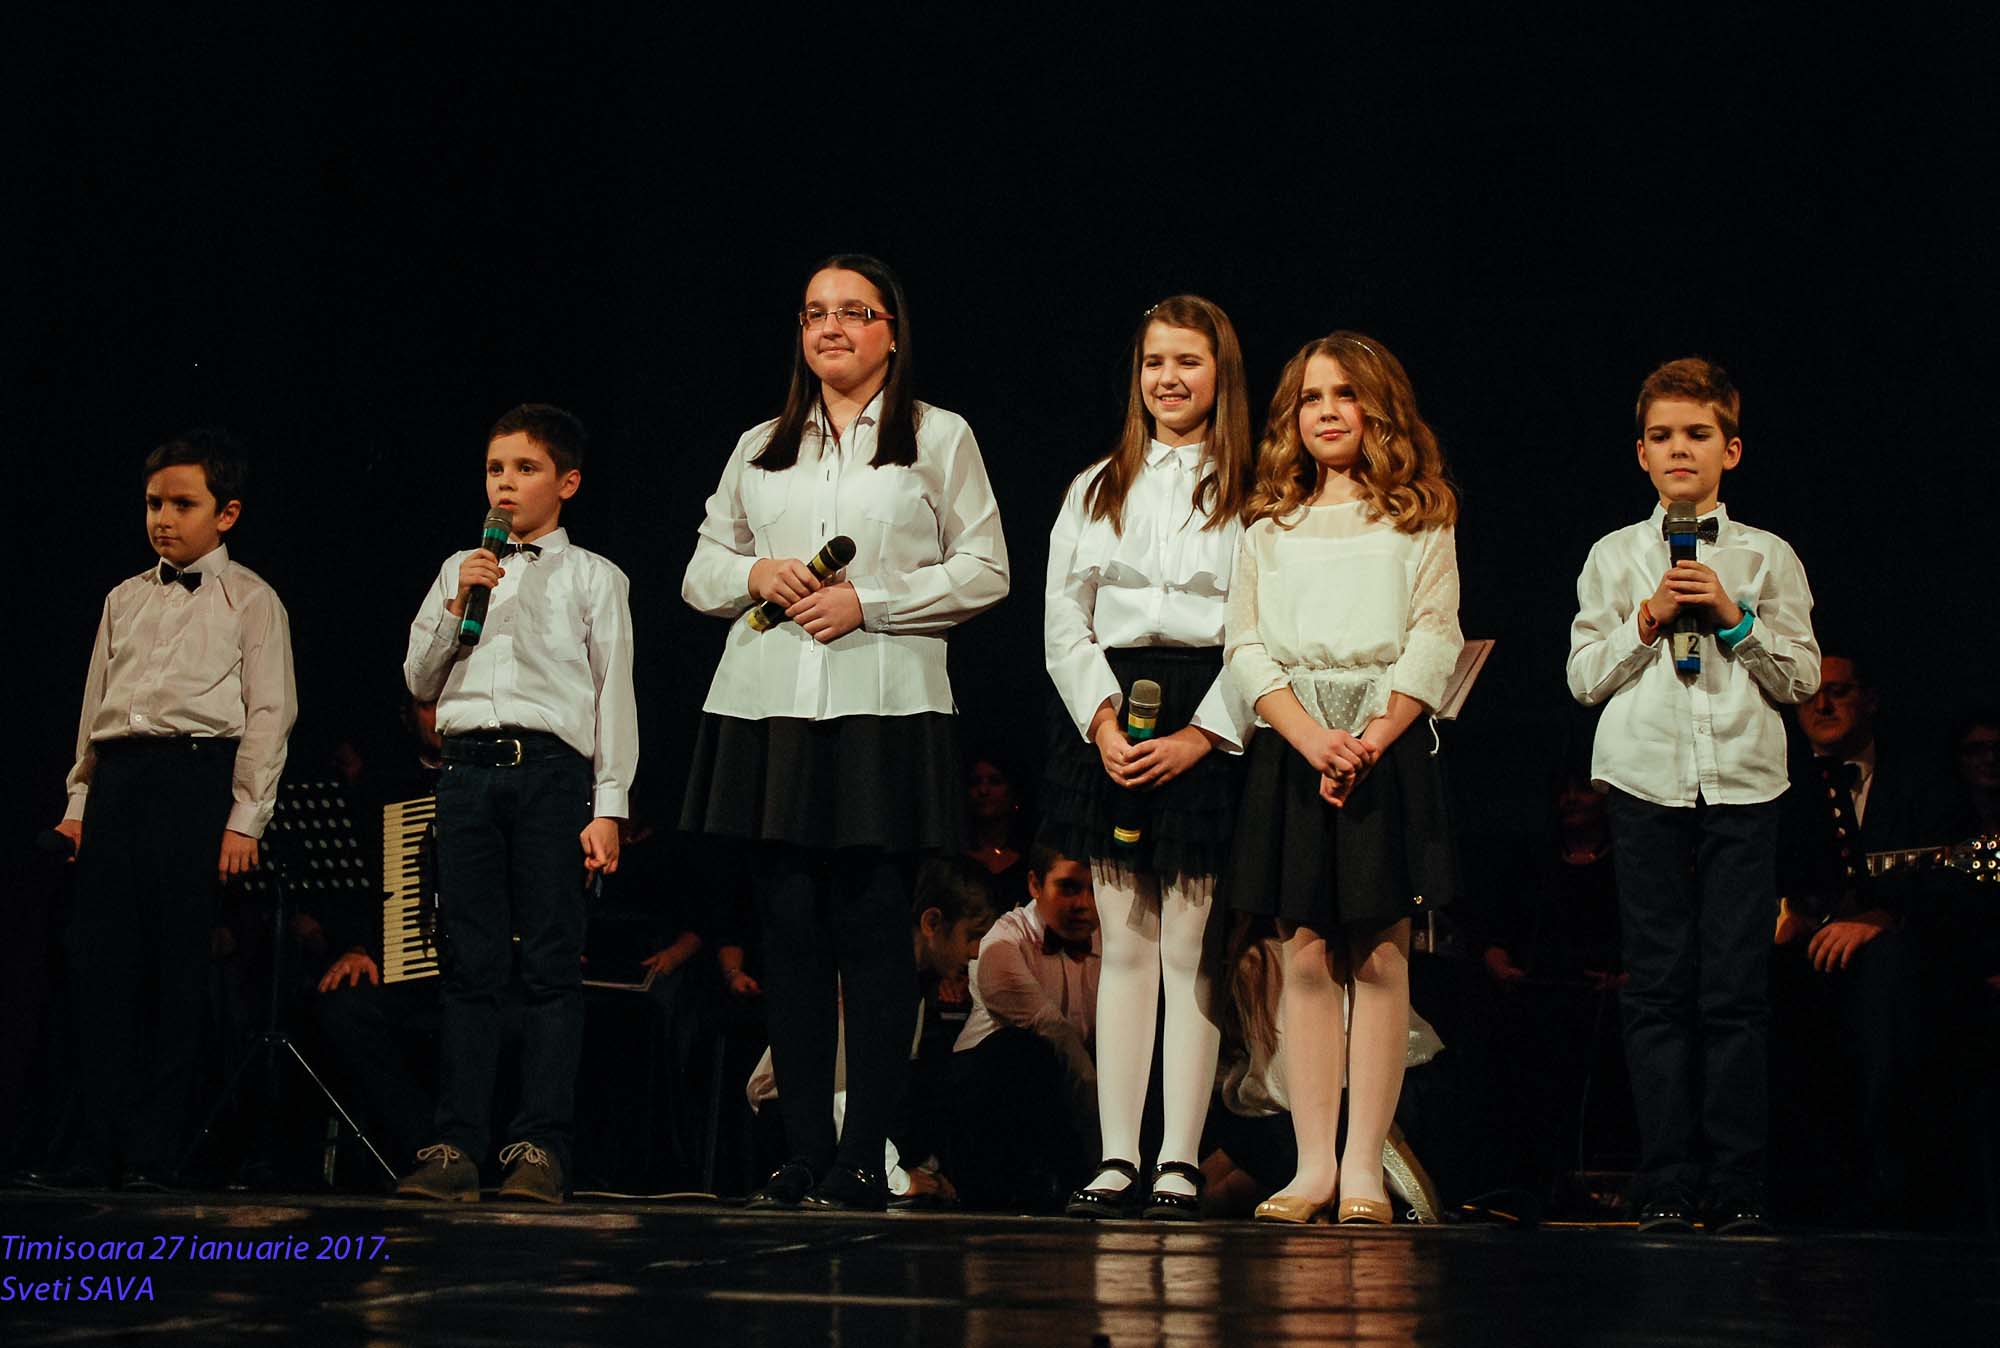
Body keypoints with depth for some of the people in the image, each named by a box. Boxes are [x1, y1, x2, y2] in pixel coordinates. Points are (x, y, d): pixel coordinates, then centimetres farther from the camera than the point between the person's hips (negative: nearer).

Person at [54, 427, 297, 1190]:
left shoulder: (250, 600, 5)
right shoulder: (124, 600, 20)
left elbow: (269, 713, -1)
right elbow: (95, 704, 21)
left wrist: (246, 817, -9)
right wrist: (80, 800, 13)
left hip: (198, 776, -5)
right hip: (117, 777, 5)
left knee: (178, 965, -5)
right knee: (101, 960, -1)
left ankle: (155, 1152, -1)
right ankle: (100, 1148, 4)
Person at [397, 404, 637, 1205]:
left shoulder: (592, 577, 9)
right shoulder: (459, 570, 19)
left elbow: (613, 695, 4)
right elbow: (420, 682, 16)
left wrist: (607, 807, -4)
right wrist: (456, 607, 0)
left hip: (552, 769, -3)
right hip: (469, 768, 3)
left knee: (551, 964, -6)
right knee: (469, 965, 1)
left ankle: (541, 1147, -6)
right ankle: (456, 1146, 0)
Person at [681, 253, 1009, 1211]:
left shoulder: (939, 439, 9)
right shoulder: (760, 448, 20)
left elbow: (983, 572, 2)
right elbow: (701, 571, 20)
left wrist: (868, 602, -9)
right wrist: (757, 574, -3)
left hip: (884, 709, -3)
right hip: (768, 703, 4)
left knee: (870, 930, -6)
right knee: (789, 929, 1)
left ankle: (863, 1158, -4)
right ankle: (803, 1153, 6)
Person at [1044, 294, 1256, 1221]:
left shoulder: (1252, 493, 3)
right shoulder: (1095, 489, 16)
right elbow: (1063, 621, 9)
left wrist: (1198, 735, -14)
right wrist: (1103, 721, -6)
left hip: (1207, 723, -3)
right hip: (1107, 716, 3)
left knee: (1187, 947, -5)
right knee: (1124, 945, 4)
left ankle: (1180, 1161, -2)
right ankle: (1117, 1159, 4)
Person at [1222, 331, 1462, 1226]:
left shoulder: (1419, 520, 8)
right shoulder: (1269, 528, 14)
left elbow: (1434, 643, -1)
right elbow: (1247, 649, 5)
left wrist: (1370, 742, -13)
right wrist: (1312, 737, -11)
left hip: (1388, 747, -2)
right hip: (1292, 751, 2)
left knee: (1379, 956, -4)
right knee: (1306, 956, -1)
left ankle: (1363, 1167, -2)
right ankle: (1312, 1165, 1)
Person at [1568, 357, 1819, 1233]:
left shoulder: (1768, 558, 10)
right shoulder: (1614, 557, 11)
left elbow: (1802, 677, 6)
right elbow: (1584, 677, 7)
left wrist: (1735, 618, -6)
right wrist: (1648, 619, -5)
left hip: (1742, 785, 0)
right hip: (1646, 784, 0)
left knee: (1735, 989, -3)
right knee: (1657, 988, -1)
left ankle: (1736, 1191, 1)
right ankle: (1667, 1189, 2)